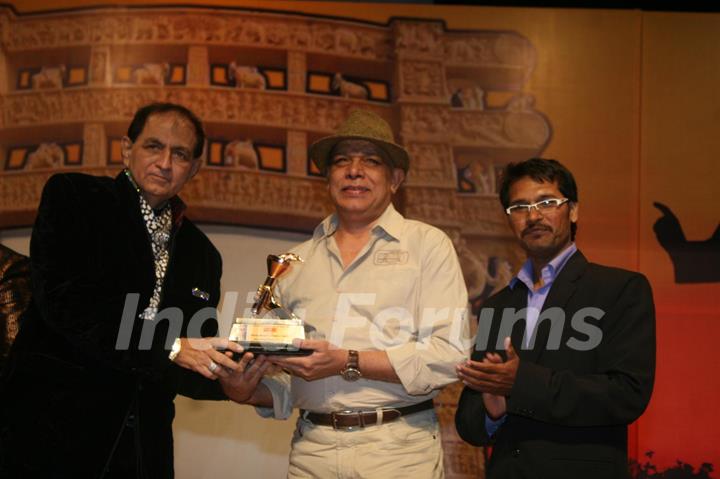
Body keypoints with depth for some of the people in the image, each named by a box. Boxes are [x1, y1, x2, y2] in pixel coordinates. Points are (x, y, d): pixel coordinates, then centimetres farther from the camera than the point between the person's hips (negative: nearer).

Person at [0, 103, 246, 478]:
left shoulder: (202, 254, 12)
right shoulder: (72, 196, -1)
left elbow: (192, 372, 12)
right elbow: (62, 299, -16)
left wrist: (230, 377, -10)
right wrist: (169, 347, -17)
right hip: (51, 434, -4)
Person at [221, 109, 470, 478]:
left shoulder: (427, 245, 1)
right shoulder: (297, 262, 10)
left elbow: (448, 354, -11)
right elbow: (287, 384, 13)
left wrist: (347, 362, -15)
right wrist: (247, 391, -7)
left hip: (398, 449, -3)